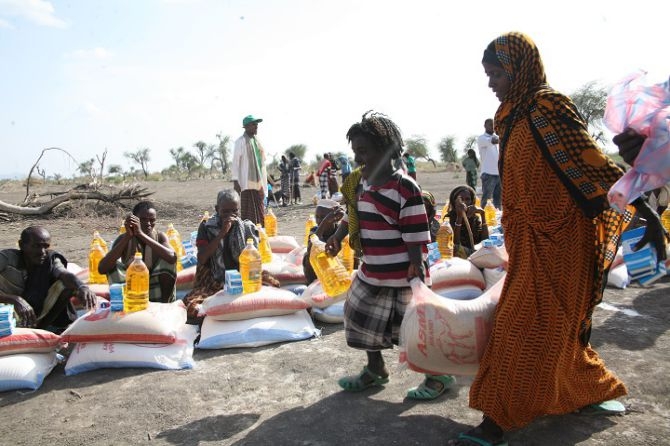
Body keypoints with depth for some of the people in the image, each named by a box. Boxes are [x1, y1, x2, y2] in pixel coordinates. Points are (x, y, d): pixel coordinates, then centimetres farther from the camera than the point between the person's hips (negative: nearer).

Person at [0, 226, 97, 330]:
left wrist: (82, 287, -47)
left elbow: (65, 274, -26)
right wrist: (15, 300, -43)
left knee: (68, 285, -14)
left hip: (38, 320, 3)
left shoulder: (51, 259, -4)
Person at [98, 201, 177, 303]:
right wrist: (127, 237, -31)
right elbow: (101, 269, -26)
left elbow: (172, 257, -34)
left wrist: (141, 234, -37)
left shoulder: (160, 236, -10)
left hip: (156, 294, 0)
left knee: (167, 260, -23)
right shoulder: (124, 239, -10)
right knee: (113, 264, -21)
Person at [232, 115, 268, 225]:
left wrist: (264, 181, 17)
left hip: (259, 182, 7)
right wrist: (235, 181, -15)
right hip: (247, 182, -7)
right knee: (248, 211, -6)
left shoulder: (257, 141, 15)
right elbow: (235, 162, -10)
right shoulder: (241, 141, -7)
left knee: (259, 211, 9)